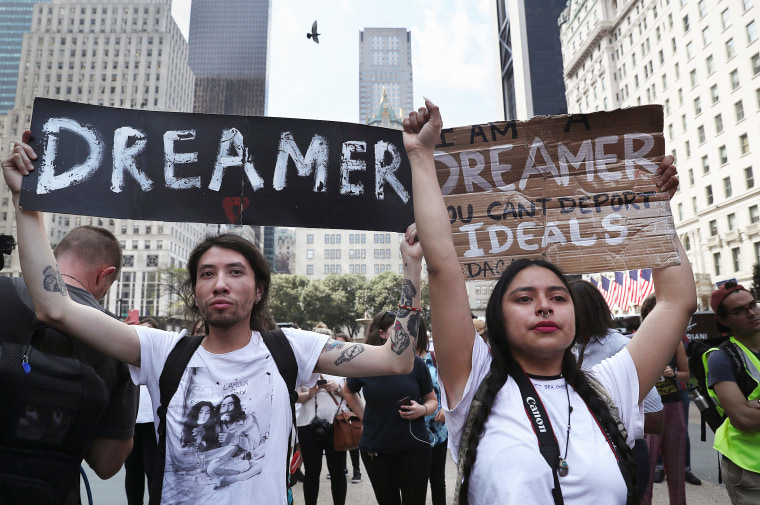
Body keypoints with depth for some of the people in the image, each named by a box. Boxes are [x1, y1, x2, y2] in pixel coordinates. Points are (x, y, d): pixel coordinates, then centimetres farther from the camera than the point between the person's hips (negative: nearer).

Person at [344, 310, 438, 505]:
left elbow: (432, 400, 6)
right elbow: (349, 392, 17)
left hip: (414, 447, 0)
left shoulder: (416, 364, -3)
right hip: (375, 450, 1)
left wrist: (422, 410, -15)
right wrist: (364, 416, 6)